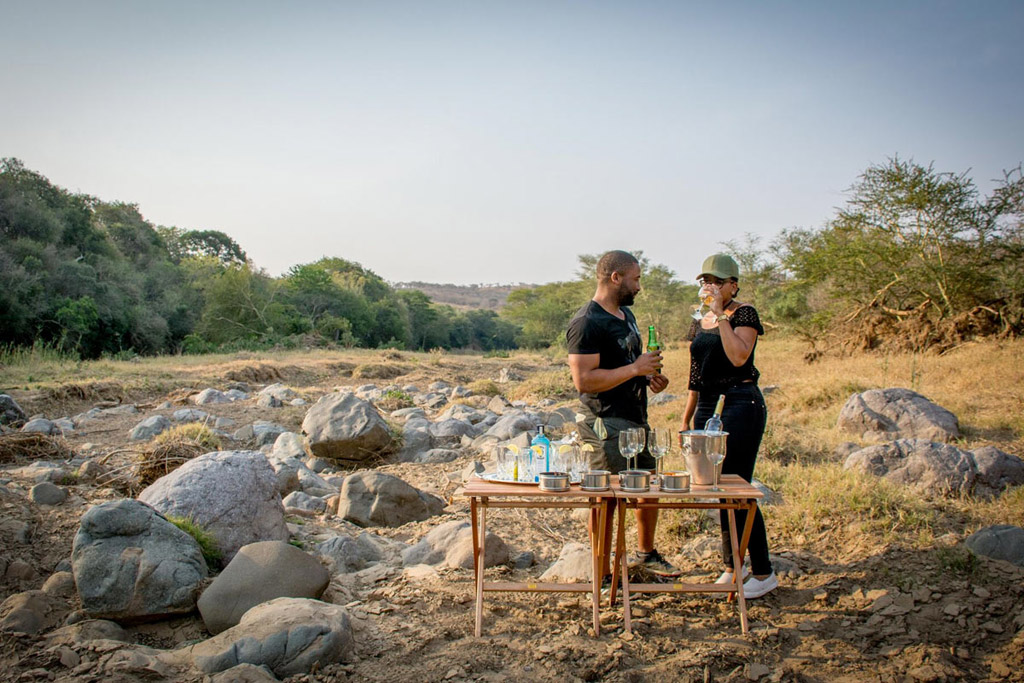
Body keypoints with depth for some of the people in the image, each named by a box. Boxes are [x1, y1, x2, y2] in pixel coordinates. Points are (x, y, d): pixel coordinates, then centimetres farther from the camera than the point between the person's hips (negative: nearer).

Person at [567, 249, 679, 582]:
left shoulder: (625, 313, 15)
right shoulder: (586, 323, -17)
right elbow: (584, 380, -24)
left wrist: (651, 376, 7)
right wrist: (635, 369, -22)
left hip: (636, 420, 10)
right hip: (606, 424, -10)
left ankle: (645, 554, 40)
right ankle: (603, 576, 13)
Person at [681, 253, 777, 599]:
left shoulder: (744, 313, -6)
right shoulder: (700, 322, 15)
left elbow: (739, 356, -24)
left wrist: (721, 314, -19)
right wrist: (687, 417, 19)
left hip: (740, 404, -7)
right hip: (708, 407, 7)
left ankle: (763, 572, 4)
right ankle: (731, 565, 23)